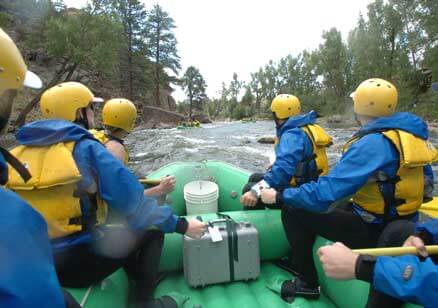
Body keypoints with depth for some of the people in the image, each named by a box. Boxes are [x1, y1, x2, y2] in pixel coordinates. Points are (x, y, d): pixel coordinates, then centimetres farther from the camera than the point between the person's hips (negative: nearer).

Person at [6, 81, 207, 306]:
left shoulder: (19, 153, 3)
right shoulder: (86, 149, -17)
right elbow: (133, 202, -20)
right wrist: (180, 224, -11)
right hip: (80, 262, -7)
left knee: (115, 230, 29)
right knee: (152, 231, 8)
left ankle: (139, 282, 42)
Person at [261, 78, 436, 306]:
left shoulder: (372, 143, -26)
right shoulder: (410, 133, 1)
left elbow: (325, 192, -31)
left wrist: (279, 197, -20)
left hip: (373, 231, -9)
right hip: (400, 224, 9)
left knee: (293, 211, -8)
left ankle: (308, 284, 8)